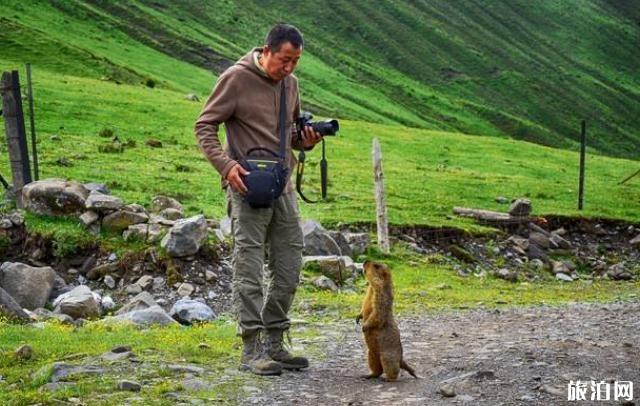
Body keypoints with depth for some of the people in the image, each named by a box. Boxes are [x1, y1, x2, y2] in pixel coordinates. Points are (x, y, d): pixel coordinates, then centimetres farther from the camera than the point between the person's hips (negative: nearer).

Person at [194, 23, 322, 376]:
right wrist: (226, 165, -21)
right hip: (248, 188, -7)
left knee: (288, 271, 9)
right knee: (249, 271, -5)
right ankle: (252, 349, 0)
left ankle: (274, 343, 20)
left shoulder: (290, 83, 10)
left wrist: (305, 141, 0)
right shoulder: (236, 79, -9)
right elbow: (204, 127, -7)